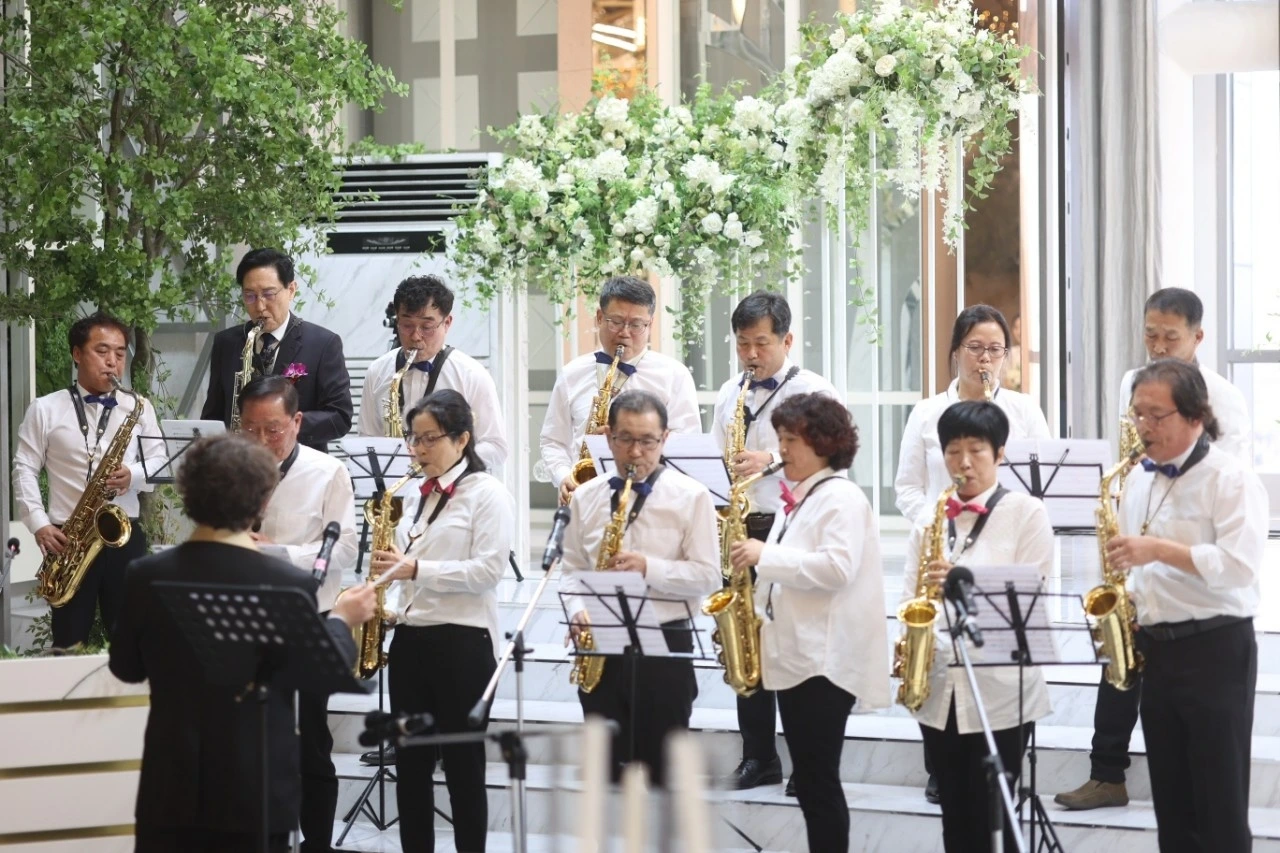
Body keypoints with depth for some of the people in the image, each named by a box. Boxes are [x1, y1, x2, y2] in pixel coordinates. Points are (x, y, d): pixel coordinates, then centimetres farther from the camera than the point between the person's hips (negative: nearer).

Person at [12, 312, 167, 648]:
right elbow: (24, 470, 1)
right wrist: (39, 524, -11)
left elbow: (161, 462, 6)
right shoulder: (45, 409, 3)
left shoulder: (139, 408, 9)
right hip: (68, 537, -1)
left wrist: (133, 475, -16)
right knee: (69, 644, 3)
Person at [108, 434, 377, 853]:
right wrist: (341, 620, 15)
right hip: (257, 787, -2)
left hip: (171, 784, 2)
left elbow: (126, 668, 7)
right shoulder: (288, 585, -14)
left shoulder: (146, 577, -7)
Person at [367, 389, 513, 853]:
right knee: (411, 764, 8)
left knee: (463, 765, -1)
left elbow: (487, 570, -16)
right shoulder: (417, 497, 15)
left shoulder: (488, 494, -6)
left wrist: (416, 569, -20)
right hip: (410, 638, 7)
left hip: (462, 642, -7)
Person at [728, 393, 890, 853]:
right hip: (794, 655, 10)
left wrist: (766, 556, -21)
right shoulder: (795, 500, 17)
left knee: (818, 780, -9)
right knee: (809, 780, 11)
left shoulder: (842, 498, -10)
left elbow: (836, 569, -24)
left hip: (827, 660, -10)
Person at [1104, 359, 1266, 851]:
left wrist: (1159, 549, -23)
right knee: (1171, 802, 11)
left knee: (1219, 804, -4)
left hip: (1215, 649, -7)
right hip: (1155, 650, 7)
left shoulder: (1232, 479, -11)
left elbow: (1240, 566, -22)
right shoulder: (1139, 480, 13)